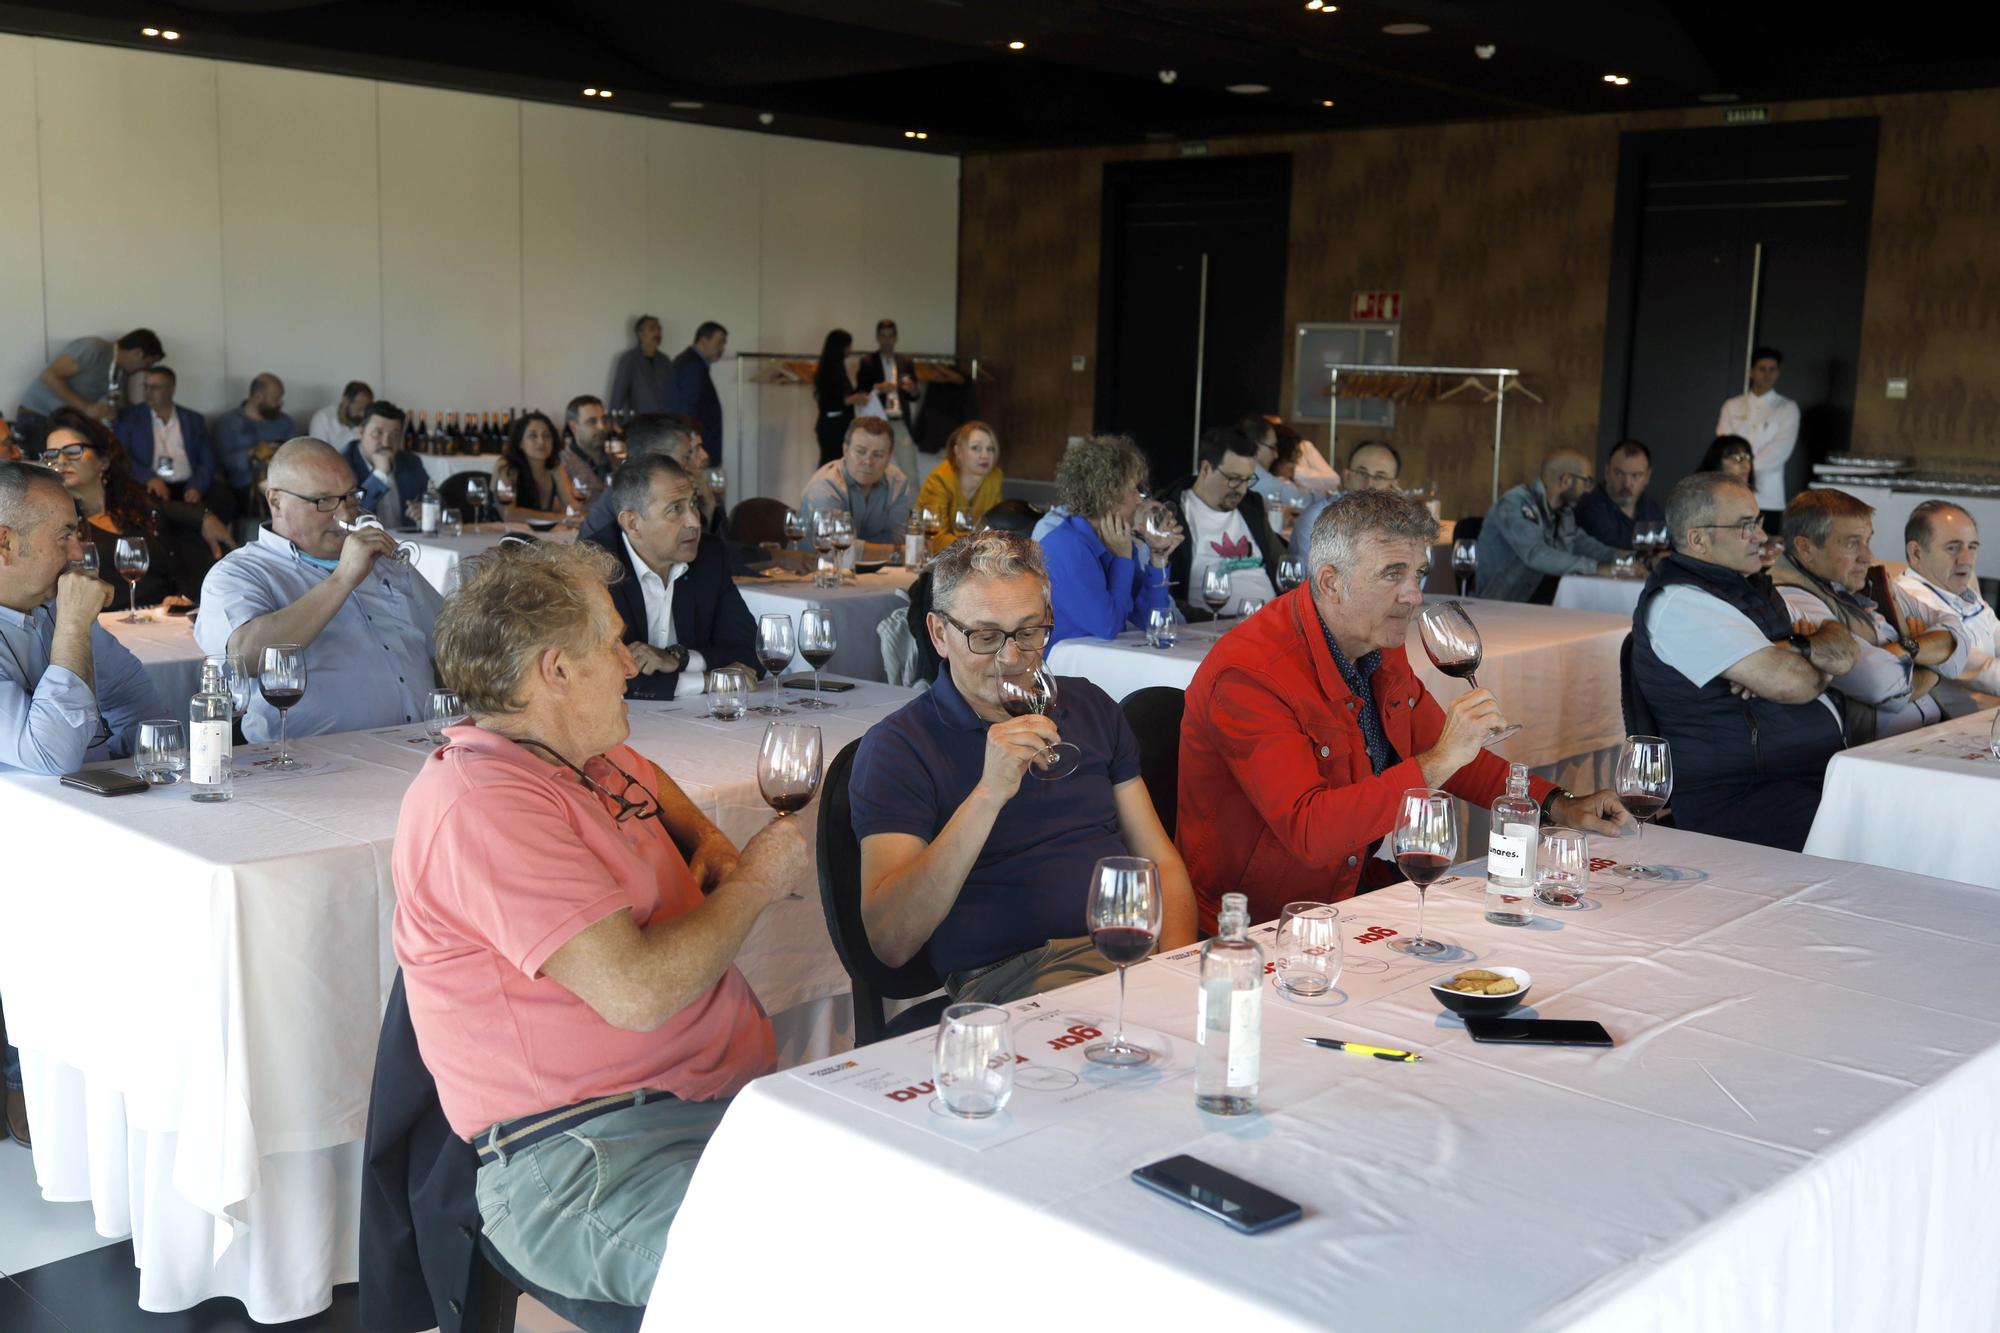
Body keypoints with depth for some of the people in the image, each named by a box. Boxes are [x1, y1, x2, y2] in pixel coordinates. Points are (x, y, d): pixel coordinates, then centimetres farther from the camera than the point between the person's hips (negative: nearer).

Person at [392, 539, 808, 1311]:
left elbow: (649, 782, 43)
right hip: (586, 1159, -9)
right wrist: (755, 883, -6)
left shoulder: (587, 758, 16)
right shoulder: (484, 806, -15)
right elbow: (638, 991, -22)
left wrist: (711, 843, 21)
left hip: (730, 1098, 9)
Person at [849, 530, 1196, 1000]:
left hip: (1138, 949, 6)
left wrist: (1177, 966, -6)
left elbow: (1161, 862, 16)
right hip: (1008, 975, -6)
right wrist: (988, 795, -21)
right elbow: (889, 943, -12)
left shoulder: (1091, 709, 17)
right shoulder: (897, 746, -1)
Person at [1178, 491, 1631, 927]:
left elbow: (1439, 747, 20)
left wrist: (1556, 805, 10)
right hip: (1258, 927, -8)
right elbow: (1308, 833, -31)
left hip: (1362, 887, 8)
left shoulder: (1381, 646, 5)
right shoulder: (1248, 674, -23)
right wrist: (1437, 763, -31)